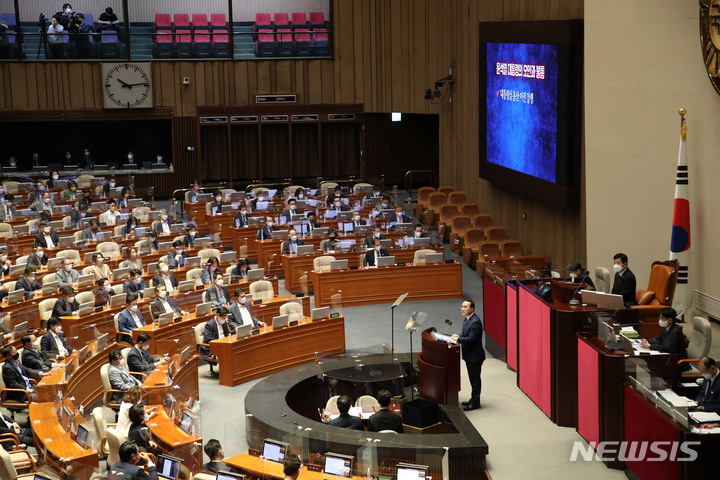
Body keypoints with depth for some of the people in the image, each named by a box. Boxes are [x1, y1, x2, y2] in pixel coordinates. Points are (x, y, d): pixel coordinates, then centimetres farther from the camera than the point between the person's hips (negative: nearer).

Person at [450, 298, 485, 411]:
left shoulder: (475, 322, -23)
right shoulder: (466, 319, 8)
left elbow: (471, 339, -26)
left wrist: (457, 339, -18)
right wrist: (458, 336, 0)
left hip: (475, 356, -10)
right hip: (469, 355, 10)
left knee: (475, 379, 1)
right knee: (473, 379, 19)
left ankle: (475, 402, 10)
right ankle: (473, 399, 30)